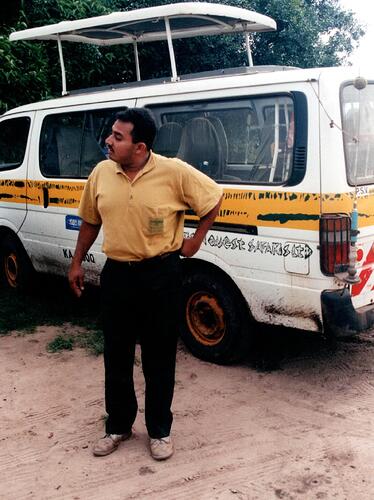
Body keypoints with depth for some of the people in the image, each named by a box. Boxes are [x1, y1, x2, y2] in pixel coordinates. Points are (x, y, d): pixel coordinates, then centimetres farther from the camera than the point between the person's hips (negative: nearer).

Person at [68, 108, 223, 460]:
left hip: (160, 274, -3)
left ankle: (159, 430, 27)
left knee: (159, 356, 9)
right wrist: (77, 263, 15)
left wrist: (196, 240, 0)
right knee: (116, 355, 13)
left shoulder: (174, 172, -13)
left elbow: (214, 198, -1)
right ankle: (118, 426, 32)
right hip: (116, 273, 4)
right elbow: (90, 221, 13)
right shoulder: (101, 173, 0)